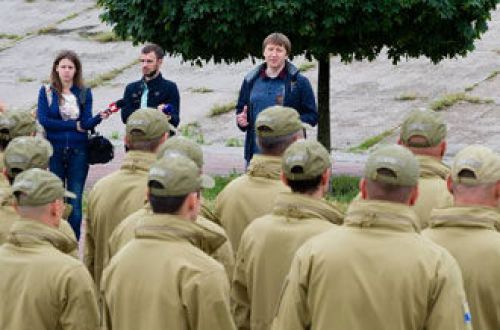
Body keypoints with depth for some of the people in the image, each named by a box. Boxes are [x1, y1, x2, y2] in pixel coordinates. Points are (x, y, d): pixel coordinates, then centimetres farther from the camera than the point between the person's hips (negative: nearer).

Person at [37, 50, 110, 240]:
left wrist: (99, 117, -24)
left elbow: (87, 123, -3)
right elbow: (44, 120, -9)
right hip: (54, 151, -1)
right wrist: (75, 126, -7)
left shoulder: (84, 93, 5)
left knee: (75, 201, -1)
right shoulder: (46, 92, 2)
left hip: (78, 152, 1)